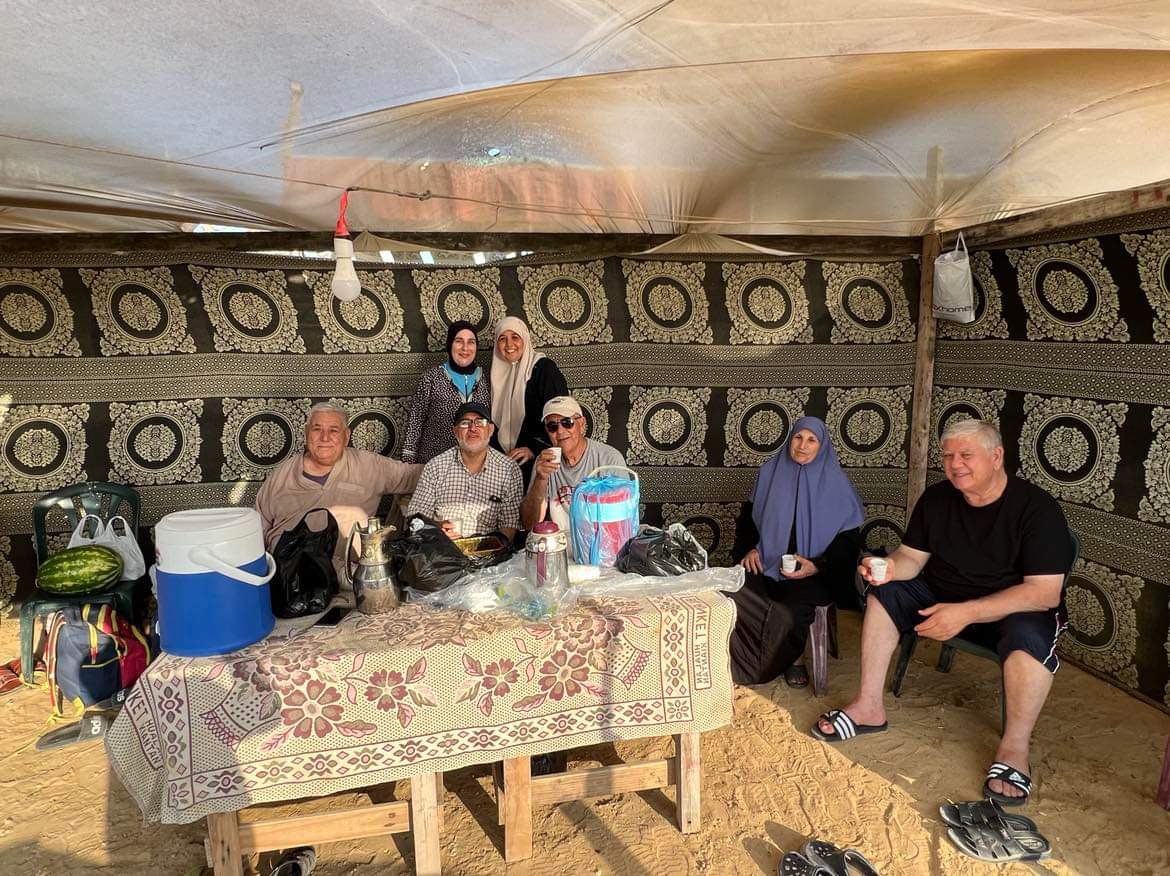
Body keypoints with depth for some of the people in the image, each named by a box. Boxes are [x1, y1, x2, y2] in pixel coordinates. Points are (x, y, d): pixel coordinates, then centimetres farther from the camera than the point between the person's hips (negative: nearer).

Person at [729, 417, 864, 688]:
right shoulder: (770, 472, 6)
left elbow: (849, 540, -1)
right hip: (768, 564, 3)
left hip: (816, 573, -3)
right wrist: (750, 548, 0)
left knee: (790, 610, -31)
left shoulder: (835, 482, -3)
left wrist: (817, 566, -15)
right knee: (734, 593, -26)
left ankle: (790, 659, 4)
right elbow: (751, 516, 17)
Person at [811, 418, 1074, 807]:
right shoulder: (936, 499, -4)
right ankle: (869, 707, -8)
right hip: (945, 599, 6)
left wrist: (966, 613, -35)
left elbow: (1045, 592, -26)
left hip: (1014, 609, -6)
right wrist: (892, 567, -27)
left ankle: (1014, 748, -21)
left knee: (1028, 634, -37)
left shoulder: (1037, 508, -21)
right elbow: (913, 557, 0)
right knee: (885, 592, -10)